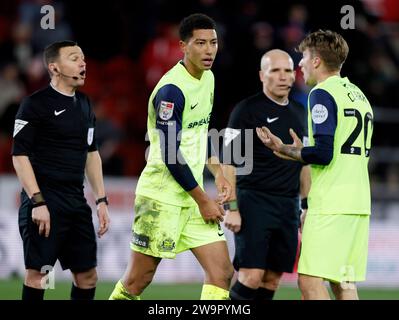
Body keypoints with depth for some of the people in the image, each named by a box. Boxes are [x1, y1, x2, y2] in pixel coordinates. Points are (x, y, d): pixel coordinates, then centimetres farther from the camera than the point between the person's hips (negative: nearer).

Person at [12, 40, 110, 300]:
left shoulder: (84, 104, 15)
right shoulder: (35, 104, -7)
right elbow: (20, 156, -11)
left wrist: (101, 200, 16)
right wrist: (37, 202, -18)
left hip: (76, 202, 7)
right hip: (44, 203, -7)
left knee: (88, 276, 6)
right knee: (37, 274, -6)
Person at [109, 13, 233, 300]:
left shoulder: (207, 78, 10)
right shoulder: (171, 90, -18)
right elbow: (170, 155, -19)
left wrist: (218, 172, 11)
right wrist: (203, 200, -13)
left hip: (192, 196, 8)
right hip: (162, 198, -8)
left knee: (222, 272, -3)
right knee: (137, 281, -1)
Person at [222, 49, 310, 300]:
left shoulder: (300, 112, 15)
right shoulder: (247, 110, -5)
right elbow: (228, 161, -8)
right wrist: (232, 208, -14)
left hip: (288, 205, 6)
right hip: (254, 201, -6)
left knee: (272, 279, 4)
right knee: (251, 276, -14)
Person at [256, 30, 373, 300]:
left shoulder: (322, 93, -8)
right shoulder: (359, 94, 18)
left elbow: (323, 154, -17)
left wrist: (284, 150, -4)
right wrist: (301, 152, 23)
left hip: (331, 204, -9)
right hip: (358, 203, 9)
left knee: (310, 281, -10)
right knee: (344, 284, 8)